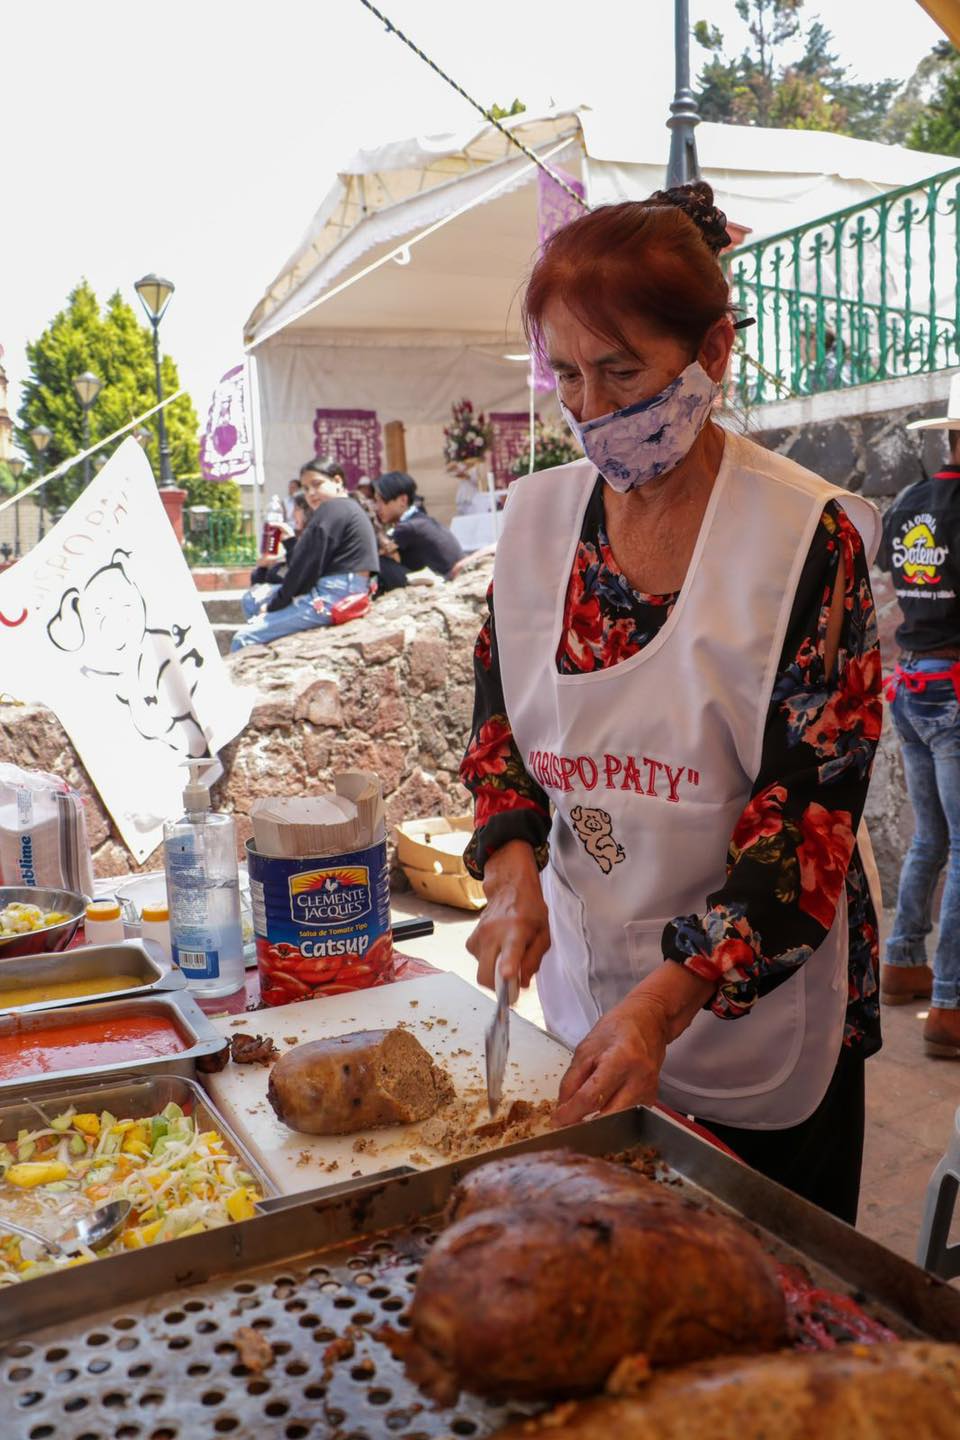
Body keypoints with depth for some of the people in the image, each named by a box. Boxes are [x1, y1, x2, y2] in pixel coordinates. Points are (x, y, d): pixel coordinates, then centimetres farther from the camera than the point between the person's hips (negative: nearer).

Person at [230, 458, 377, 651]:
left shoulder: (330, 509, -8)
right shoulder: (350, 509, 22)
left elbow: (307, 567, -12)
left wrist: (275, 605, -4)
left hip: (330, 598, -11)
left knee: (244, 638, -14)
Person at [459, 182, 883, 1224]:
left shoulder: (809, 537, -16)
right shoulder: (538, 517, -2)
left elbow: (812, 815, -18)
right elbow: (499, 723, 5)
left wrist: (667, 1001, -27)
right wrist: (512, 872, -13)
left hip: (759, 1012, -3)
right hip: (585, 981, 4)